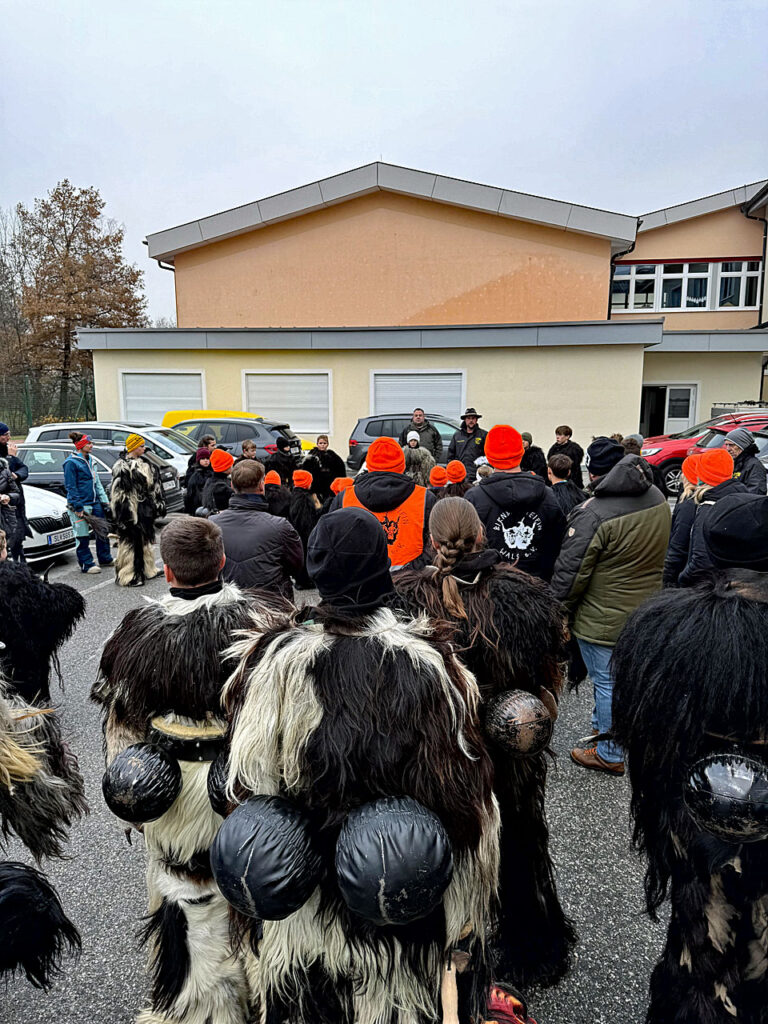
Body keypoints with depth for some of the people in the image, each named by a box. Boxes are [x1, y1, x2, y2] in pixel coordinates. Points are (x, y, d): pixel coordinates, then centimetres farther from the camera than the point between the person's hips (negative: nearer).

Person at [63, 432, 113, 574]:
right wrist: (78, 507, -16)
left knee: (102, 530, 14)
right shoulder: (71, 462, -12)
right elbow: (71, 487, -14)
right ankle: (86, 564, 11)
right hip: (80, 505, -8)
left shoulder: (89, 460, 13)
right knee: (83, 536, 1)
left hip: (94, 503, 8)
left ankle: (105, 559, 28)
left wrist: (104, 500, 14)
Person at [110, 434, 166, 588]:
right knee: (130, 541, -5)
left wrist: (158, 503, 18)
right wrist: (125, 514, -21)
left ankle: (146, 569, 32)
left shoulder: (144, 463, 14)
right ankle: (128, 575, 3)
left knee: (145, 540, 19)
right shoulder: (123, 466, -14)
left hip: (145, 509, 9)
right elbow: (119, 492, -17)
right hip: (133, 510, -9)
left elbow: (154, 485, 20)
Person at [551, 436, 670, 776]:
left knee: (607, 683, 7)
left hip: (603, 619, -8)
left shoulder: (594, 514, -27)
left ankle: (609, 754, 23)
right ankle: (603, 726, 43)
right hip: (645, 613, 8)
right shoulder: (657, 498, -2)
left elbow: (570, 573, -20)